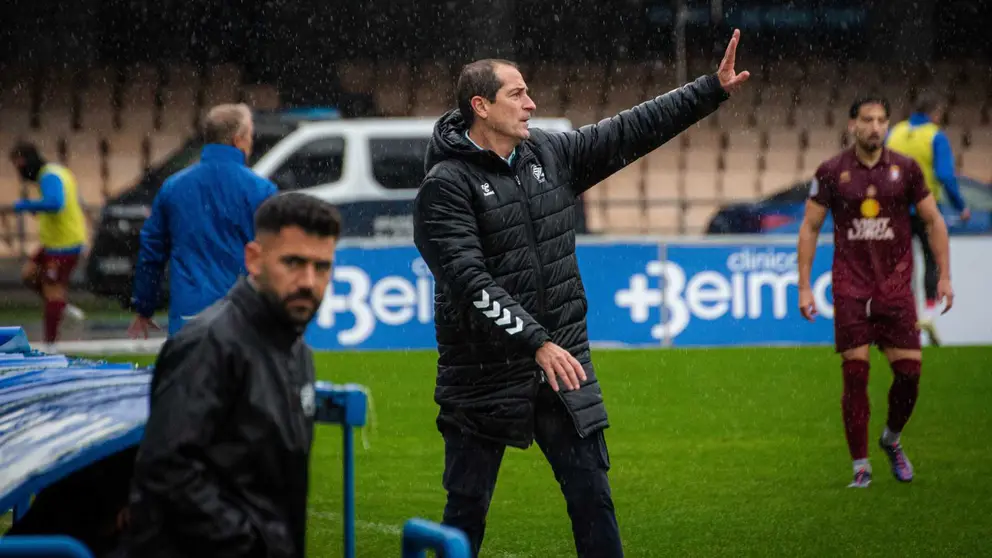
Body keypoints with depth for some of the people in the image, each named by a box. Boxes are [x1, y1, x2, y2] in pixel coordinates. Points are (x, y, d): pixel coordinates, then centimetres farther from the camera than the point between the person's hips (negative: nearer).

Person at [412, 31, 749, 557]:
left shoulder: (550, 154, 6)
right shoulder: (445, 187, -13)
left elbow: (634, 129, 10)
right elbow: (470, 282, -22)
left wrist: (714, 88, 6)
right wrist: (537, 342, -28)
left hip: (563, 364, 5)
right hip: (484, 376, -5)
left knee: (592, 500, 5)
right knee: (467, 508, 5)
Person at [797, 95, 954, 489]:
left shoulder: (906, 169, 3)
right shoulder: (832, 172, 0)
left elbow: (933, 221, 10)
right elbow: (810, 227, 5)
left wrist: (944, 276, 4)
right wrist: (804, 286, 0)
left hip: (896, 285, 1)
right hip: (850, 287, -1)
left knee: (909, 370, -4)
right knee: (855, 373, -6)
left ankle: (892, 439, 24)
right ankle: (860, 464, 3)